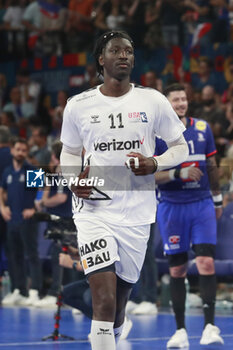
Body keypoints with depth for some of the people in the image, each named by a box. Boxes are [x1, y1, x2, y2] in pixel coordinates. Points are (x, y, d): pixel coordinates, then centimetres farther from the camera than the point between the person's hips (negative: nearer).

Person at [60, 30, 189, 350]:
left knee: (119, 301, 13)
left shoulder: (153, 101, 2)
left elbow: (181, 147, 9)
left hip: (137, 214, 2)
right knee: (104, 301, -17)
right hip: (94, 212, -2)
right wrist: (73, 180, -5)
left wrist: (154, 164, -11)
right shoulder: (78, 105, 3)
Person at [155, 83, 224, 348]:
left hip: (202, 204, 2)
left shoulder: (202, 128, 6)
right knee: (177, 269, 2)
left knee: (206, 262, -12)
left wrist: (217, 198, 20)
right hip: (172, 207, -2)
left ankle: (210, 326, -12)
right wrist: (178, 173, -22)